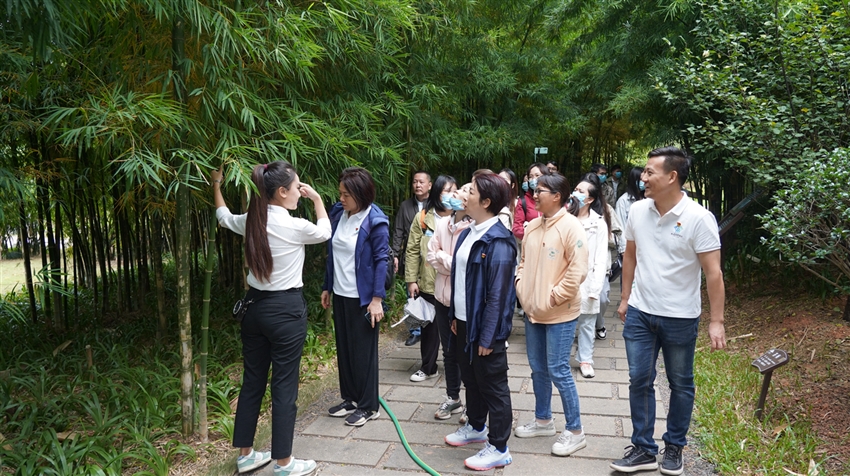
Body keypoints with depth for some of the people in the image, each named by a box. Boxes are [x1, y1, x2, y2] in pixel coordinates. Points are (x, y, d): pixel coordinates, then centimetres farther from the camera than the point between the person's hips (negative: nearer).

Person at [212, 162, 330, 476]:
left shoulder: (251, 222, 2)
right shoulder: (294, 226, -16)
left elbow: (224, 217, 25)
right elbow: (324, 232, 4)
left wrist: (216, 185, 36)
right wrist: (317, 198, 12)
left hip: (255, 307, 7)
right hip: (286, 310, -7)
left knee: (252, 382, 15)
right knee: (284, 386, 2)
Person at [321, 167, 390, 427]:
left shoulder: (375, 221, -15)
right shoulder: (338, 212, 3)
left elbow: (382, 260, -14)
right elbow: (332, 253, 10)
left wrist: (377, 298, -17)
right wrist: (327, 287, 12)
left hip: (362, 297, -6)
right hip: (341, 294, 7)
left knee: (364, 351, 4)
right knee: (344, 348, 15)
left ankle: (368, 406, 18)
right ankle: (350, 398, 31)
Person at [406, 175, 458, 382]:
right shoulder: (422, 218, -1)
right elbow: (413, 250, 0)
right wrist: (411, 279, -3)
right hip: (428, 283, 1)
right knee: (430, 326, 13)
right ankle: (428, 367, 29)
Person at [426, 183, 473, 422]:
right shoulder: (443, 224, 2)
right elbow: (432, 256, 1)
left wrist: (443, 257, -11)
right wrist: (454, 265, -13)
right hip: (443, 295, 6)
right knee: (448, 351, 17)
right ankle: (453, 398, 33)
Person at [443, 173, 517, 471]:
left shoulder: (498, 242, -21)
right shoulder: (468, 234, 7)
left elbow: (497, 295, -22)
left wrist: (487, 336, -20)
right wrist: (455, 316, 15)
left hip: (484, 327, -9)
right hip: (464, 322, 9)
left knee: (493, 386, 5)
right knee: (470, 378, 23)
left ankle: (499, 449, 19)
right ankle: (476, 427, 43)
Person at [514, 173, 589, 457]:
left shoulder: (570, 227, -15)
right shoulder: (533, 226, 8)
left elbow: (577, 271, -18)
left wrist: (553, 298, -16)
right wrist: (522, 289, 4)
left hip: (559, 314, -7)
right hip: (532, 311, 7)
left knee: (558, 371, -3)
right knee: (538, 369, 17)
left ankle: (575, 431, 13)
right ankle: (543, 420, 34)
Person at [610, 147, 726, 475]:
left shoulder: (698, 218, -16)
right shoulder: (638, 210, -2)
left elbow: (713, 272, -15)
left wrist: (717, 321, -16)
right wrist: (625, 298, 12)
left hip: (680, 317, -4)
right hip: (640, 313, 4)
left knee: (680, 384, 12)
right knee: (639, 381, 8)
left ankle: (674, 448, 31)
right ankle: (643, 449, 22)